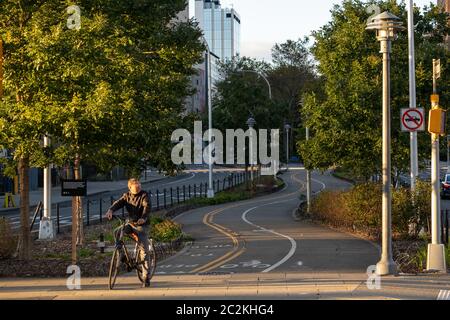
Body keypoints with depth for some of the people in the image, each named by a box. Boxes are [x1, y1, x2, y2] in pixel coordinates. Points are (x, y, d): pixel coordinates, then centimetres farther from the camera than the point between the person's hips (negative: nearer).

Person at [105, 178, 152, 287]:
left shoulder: (144, 195, -10)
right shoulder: (127, 196, 3)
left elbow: (147, 207, -26)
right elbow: (118, 203, -11)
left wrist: (143, 218, -45)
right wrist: (110, 210, -33)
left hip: (142, 225, -5)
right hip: (131, 223, 5)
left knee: (144, 251, -9)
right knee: (117, 232, -20)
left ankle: (146, 278, -5)